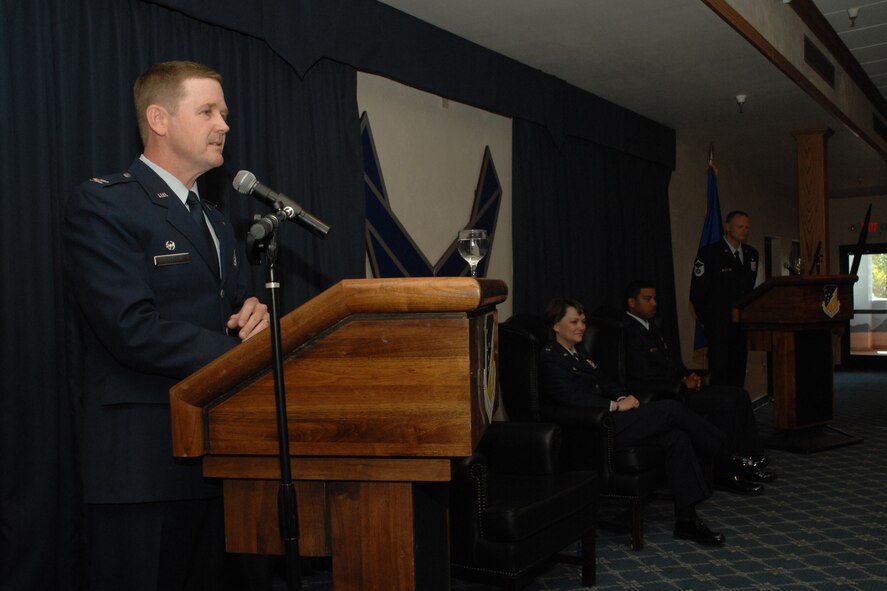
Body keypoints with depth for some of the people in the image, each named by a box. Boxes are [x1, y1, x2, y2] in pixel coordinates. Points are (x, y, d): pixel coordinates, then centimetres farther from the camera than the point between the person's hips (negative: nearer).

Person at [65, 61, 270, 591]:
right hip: (144, 464, -8)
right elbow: (135, 330, -20)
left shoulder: (216, 222, 19)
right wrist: (246, 352, -16)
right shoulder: (101, 205, -9)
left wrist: (254, 313, -4)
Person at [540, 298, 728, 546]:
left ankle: (686, 521, -9)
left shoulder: (577, 351, 21)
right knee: (670, 409, -17)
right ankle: (718, 447, 8)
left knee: (678, 437, -11)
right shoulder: (550, 358, -8)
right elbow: (574, 398, -19)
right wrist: (617, 405, -17)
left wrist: (623, 397, 1)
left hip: (606, 417, 9)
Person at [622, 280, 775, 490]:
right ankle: (725, 472, -15)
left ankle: (750, 460, 4)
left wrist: (689, 376, 2)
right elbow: (643, 376, -22)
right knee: (724, 402, -23)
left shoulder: (651, 327, 17)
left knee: (739, 396, 2)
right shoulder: (629, 332, -15)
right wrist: (681, 385, -14)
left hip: (678, 387, 10)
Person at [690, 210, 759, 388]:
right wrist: (706, 320, -4)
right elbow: (697, 292, -6)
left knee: (738, 373, 5)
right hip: (719, 326, -5)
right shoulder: (709, 253, -6)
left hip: (741, 324, 6)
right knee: (720, 373, -6)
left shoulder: (751, 254, 13)